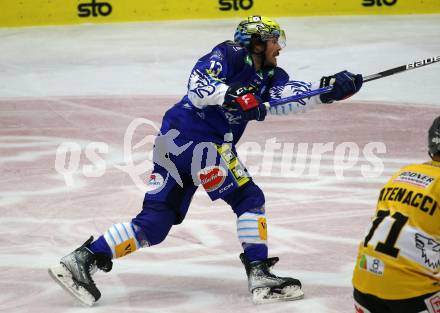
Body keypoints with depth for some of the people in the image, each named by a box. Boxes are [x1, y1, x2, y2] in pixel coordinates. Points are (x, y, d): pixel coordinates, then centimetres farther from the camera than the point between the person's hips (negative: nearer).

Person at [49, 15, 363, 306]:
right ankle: (259, 275, -7)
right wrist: (233, 95, -34)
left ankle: (83, 259, 2)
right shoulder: (230, 54, -4)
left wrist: (329, 88, -12)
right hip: (194, 138, -9)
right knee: (250, 198, -5)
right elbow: (198, 85, -19)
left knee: (154, 224, 5)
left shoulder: (269, 76, 19)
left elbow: (290, 95, 0)